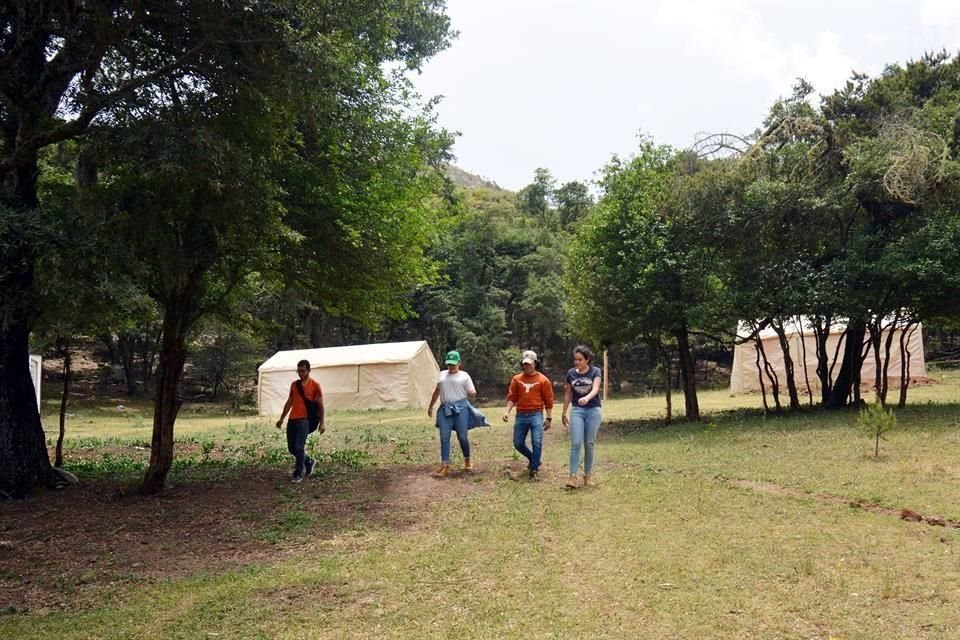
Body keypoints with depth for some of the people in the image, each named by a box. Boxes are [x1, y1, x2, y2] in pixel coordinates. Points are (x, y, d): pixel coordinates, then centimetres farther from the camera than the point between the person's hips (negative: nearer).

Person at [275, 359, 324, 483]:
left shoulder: (315, 385, -1)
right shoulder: (294, 384, 14)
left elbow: (320, 405, 1)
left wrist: (322, 423, -3)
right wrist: (281, 418, 19)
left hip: (304, 420, -6)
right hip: (292, 420, 6)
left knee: (299, 447, -11)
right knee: (291, 448, 8)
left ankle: (298, 474, 1)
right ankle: (309, 462, 31)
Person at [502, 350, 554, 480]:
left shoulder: (543, 380, 0)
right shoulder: (516, 379, 7)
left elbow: (548, 400, 2)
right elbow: (512, 397, 5)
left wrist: (549, 418, 0)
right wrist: (507, 411, -10)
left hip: (536, 415, -3)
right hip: (520, 416, 3)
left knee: (537, 442, -12)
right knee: (518, 443, 8)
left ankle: (534, 469, 1)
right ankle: (534, 459, 33)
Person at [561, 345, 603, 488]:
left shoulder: (595, 371, -4)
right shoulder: (571, 373, 4)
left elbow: (595, 389, -21)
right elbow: (568, 394, 13)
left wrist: (587, 398, -41)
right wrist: (564, 413, 15)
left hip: (593, 410, -1)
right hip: (577, 410, 2)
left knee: (589, 444, 4)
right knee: (576, 443, -9)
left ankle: (588, 475, 15)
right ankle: (573, 476, -9)